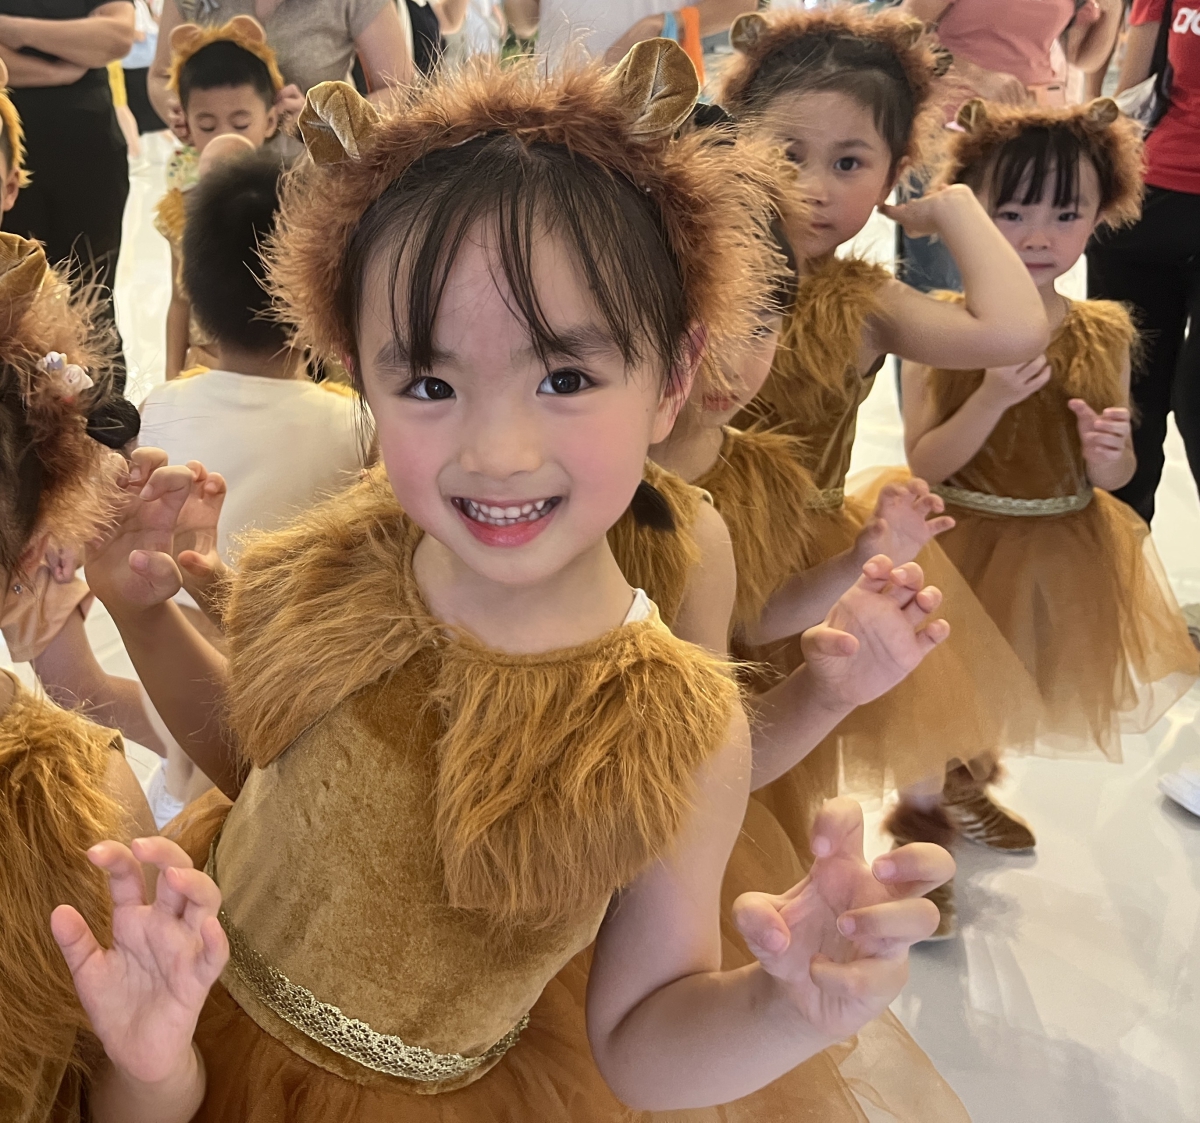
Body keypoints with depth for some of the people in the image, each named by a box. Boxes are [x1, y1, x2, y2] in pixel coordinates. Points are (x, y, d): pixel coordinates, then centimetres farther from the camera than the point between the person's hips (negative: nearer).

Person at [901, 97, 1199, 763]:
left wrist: (1108, 460, -19)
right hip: (966, 556, -2)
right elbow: (923, 464, -12)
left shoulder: (1103, 336, -3)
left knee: (1065, 720, 16)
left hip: (1069, 566, 3)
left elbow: (1116, 475, 5)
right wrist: (992, 398, -26)